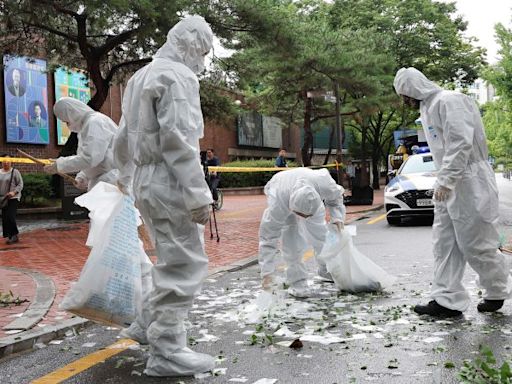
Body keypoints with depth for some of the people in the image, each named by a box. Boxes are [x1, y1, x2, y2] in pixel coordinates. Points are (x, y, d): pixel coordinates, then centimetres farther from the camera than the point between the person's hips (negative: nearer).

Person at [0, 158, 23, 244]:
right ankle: (11, 237, 12)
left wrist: (14, 192, -21)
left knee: (10, 217, -14)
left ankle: (14, 235, -2)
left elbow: (20, 185, -7)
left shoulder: (15, 172, -5)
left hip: (13, 198, -5)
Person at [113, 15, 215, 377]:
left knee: (176, 257, 22)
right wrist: (199, 194, -21)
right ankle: (166, 352, 4)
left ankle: (150, 324, 30)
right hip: (170, 181, -10)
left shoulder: (141, 76, 18)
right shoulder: (178, 76, -11)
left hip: (147, 180, 10)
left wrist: (125, 177, 36)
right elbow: (178, 140, -21)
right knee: (184, 264, -3)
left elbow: (124, 137, 24)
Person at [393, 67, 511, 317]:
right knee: (445, 244, 5)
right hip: (448, 185, 10)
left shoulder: (448, 101, -13)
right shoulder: (428, 108, 17)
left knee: (475, 245, 0)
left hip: (469, 184, -10)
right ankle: (447, 300, 8)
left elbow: (461, 143, -23)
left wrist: (446, 181, -24)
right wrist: (442, 181, 13)